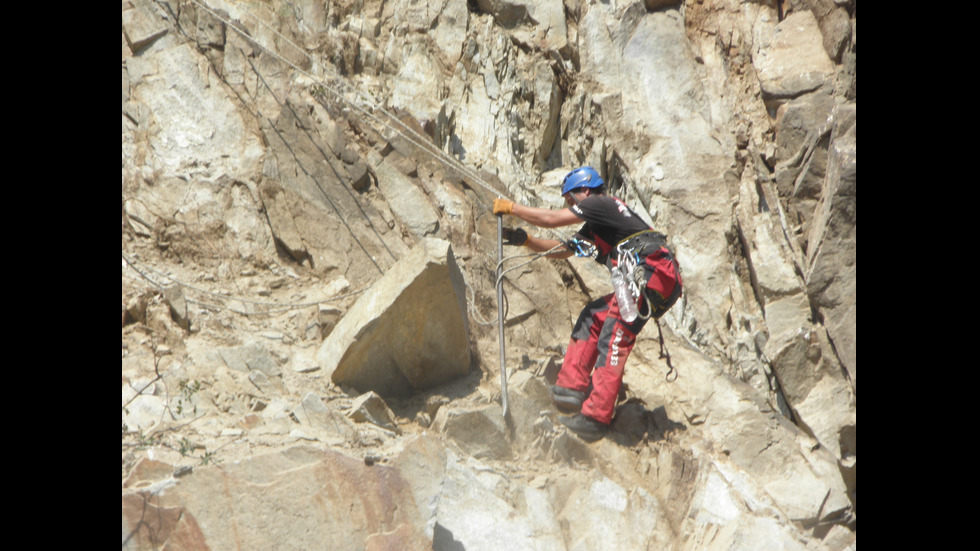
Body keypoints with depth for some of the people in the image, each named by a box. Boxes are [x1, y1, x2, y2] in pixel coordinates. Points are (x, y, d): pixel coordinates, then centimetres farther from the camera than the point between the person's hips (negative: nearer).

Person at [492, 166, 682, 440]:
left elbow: (551, 219, -3)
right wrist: (525, 240, 19)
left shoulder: (602, 204, 0)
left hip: (652, 274, -10)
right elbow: (561, 249, 31)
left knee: (613, 340, -15)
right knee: (592, 317, 14)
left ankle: (596, 416, -21)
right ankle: (572, 387, 6)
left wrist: (510, 207, 8)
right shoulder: (594, 228, 29)